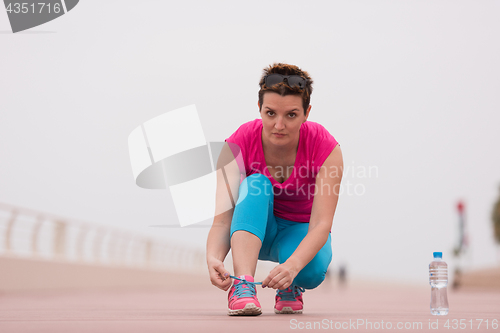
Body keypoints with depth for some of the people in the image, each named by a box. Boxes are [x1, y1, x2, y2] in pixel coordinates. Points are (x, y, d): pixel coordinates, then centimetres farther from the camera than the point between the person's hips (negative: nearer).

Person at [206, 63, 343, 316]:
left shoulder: (325, 148, -25)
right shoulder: (237, 145, -23)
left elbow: (321, 223, -32)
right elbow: (222, 219, -28)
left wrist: (292, 265, -52)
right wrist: (213, 259, -51)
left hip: (300, 231, 0)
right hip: (252, 228, 1)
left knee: (312, 270, -36)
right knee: (256, 183, -32)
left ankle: (290, 286, 1)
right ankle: (243, 285, -42)